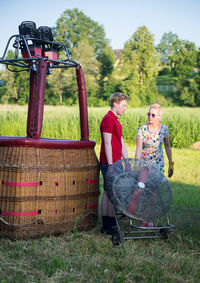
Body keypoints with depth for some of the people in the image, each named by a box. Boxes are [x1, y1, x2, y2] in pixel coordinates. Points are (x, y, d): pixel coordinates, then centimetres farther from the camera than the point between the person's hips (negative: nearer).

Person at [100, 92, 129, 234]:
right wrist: (110, 165, -18)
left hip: (115, 163, 10)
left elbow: (121, 144, 20)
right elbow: (107, 144, -17)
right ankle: (109, 226, -1)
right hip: (109, 164, -10)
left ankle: (107, 225, 16)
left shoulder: (115, 121, 19)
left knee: (108, 193, 11)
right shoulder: (108, 119, -12)